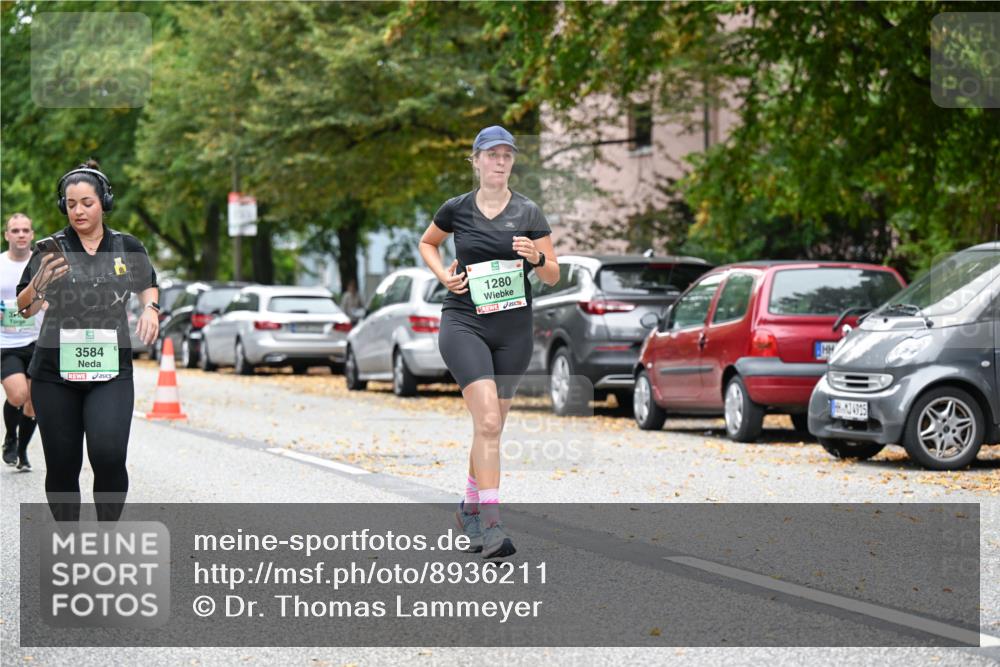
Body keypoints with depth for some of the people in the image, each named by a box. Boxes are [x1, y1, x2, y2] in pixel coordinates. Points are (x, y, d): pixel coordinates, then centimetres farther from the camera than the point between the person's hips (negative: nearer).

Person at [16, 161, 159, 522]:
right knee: (62, 465, 2)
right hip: (55, 371, 0)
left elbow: (148, 285, 25)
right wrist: (38, 285, -25)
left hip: (111, 371, 0)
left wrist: (150, 308, 3)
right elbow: (23, 310, -4)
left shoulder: (127, 247, 5)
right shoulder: (50, 249, 0)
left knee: (109, 455, -19)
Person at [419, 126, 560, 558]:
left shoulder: (528, 213, 3)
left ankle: (470, 508, 33)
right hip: (463, 322, -2)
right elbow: (427, 243, 22)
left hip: (513, 327, 2)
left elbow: (553, 276, 5)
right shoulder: (456, 210, 3)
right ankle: (491, 525, -23)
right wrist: (443, 274, 4)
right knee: (487, 420, -19)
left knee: (492, 426, 12)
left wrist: (536, 258, -16)